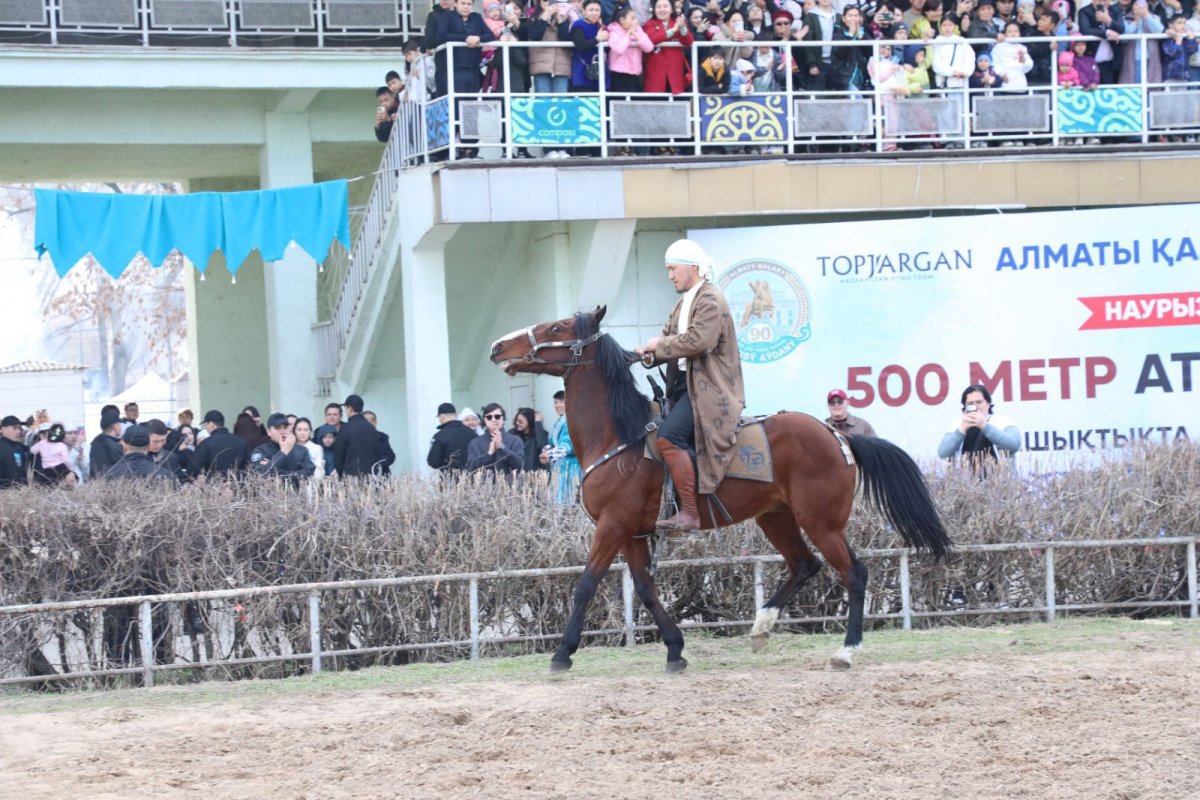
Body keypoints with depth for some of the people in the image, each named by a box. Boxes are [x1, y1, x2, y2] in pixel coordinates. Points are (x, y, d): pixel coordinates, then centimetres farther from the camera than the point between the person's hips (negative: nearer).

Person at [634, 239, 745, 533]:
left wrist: (659, 345, -14)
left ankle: (689, 513, -27)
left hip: (709, 390, -11)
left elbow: (697, 341, -25)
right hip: (685, 385, 11)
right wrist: (650, 352, -5)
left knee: (668, 436, -27)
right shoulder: (684, 304, 20)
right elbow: (669, 338, 17)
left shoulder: (710, 301, -11)